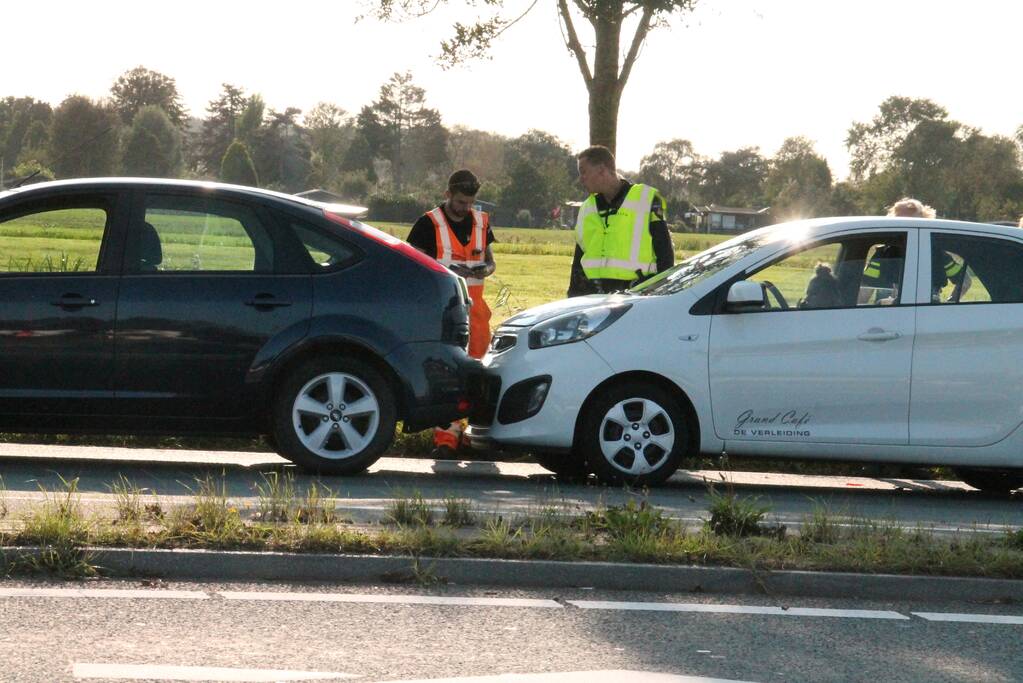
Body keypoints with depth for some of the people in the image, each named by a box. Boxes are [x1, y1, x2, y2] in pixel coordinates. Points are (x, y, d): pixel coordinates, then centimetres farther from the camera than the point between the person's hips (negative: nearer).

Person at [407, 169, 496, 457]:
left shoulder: (481, 222, 14)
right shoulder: (429, 224, -2)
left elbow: (490, 261, 22)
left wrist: (485, 269, -2)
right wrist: (447, 270, -17)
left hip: (474, 306, 5)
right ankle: (446, 436, -12)